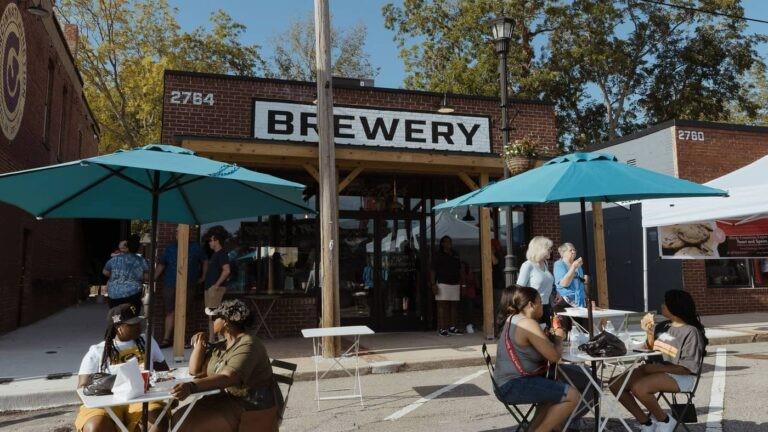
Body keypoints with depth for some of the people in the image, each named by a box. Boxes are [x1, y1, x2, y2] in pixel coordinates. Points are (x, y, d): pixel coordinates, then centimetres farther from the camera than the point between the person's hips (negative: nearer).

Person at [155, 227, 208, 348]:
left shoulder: (195, 248, 4)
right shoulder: (170, 248, 8)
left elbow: (205, 261, 14)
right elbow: (161, 265, 10)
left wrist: (203, 277, 12)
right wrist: (153, 279, 3)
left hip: (188, 286, -1)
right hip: (170, 285, 1)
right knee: (170, 312, 2)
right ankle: (167, 339, 8)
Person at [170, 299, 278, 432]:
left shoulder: (248, 345, -20)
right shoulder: (222, 344, 9)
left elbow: (228, 378, -34)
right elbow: (195, 371, 13)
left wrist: (192, 387, -45)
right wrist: (199, 344, -1)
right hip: (227, 399, 9)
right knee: (179, 417, -3)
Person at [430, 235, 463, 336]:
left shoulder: (455, 255, 18)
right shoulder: (438, 255, 1)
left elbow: (459, 270, 23)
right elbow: (433, 271, -4)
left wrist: (460, 283, 16)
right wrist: (433, 284, -12)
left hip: (455, 284, 6)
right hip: (442, 283, -6)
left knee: (454, 306, 5)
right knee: (442, 306, -7)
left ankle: (452, 327, 13)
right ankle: (442, 329, -6)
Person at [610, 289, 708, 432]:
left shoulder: (691, 332, -13)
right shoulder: (664, 326, 8)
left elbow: (688, 368, -16)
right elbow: (652, 349, 20)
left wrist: (658, 368, -21)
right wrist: (649, 332, 2)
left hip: (682, 377, -8)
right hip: (658, 369, 8)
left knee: (639, 388, -34)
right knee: (616, 384, -9)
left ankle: (664, 420, -6)